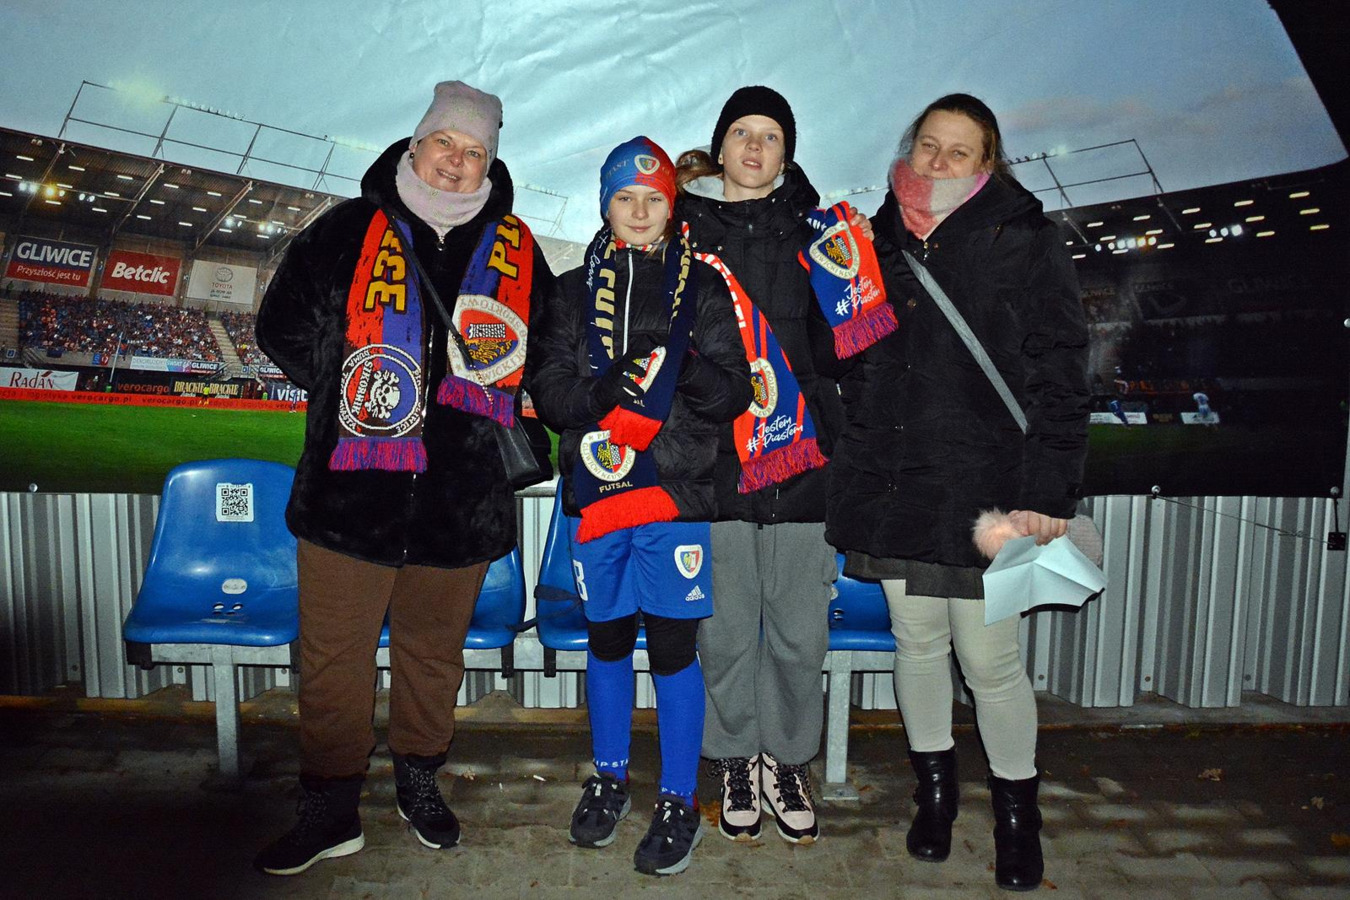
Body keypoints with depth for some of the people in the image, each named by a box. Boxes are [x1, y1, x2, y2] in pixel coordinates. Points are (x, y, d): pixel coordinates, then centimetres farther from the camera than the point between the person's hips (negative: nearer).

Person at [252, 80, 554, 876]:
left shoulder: (516, 252, 9)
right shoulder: (348, 233, 5)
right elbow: (285, 327, 5)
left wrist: (483, 402, 4)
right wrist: (359, 387, -3)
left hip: (463, 496, 2)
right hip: (353, 487, -1)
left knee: (435, 648, 15)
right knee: (334, 653, 6)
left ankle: (420, 780, 36)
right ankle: (332, 809, 23)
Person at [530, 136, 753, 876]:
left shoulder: (702, 288, 5)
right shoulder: (575, 291, 10)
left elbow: (734, 394, 0)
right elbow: (547, 392, 1)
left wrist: (688, 372, -21)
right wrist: (603, 391, -18)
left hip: (675, 490, -2)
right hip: (596, 490, 2)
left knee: (672, 646, 0)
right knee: (606, 640, 14)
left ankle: (678, 802, 18)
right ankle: (609, 779, 34)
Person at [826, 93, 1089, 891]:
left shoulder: (1026, 241, -1)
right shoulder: (880, 240, 11)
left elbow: (1060, 375, -5)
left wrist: (1049, 490, -12)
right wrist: (855, 474, 9)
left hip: (987, 487, -3)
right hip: (893, 483, 4)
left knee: (990, 658, 2)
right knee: (917, 640, 14)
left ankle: (1018, 811, 28)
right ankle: (936, 787, 36)